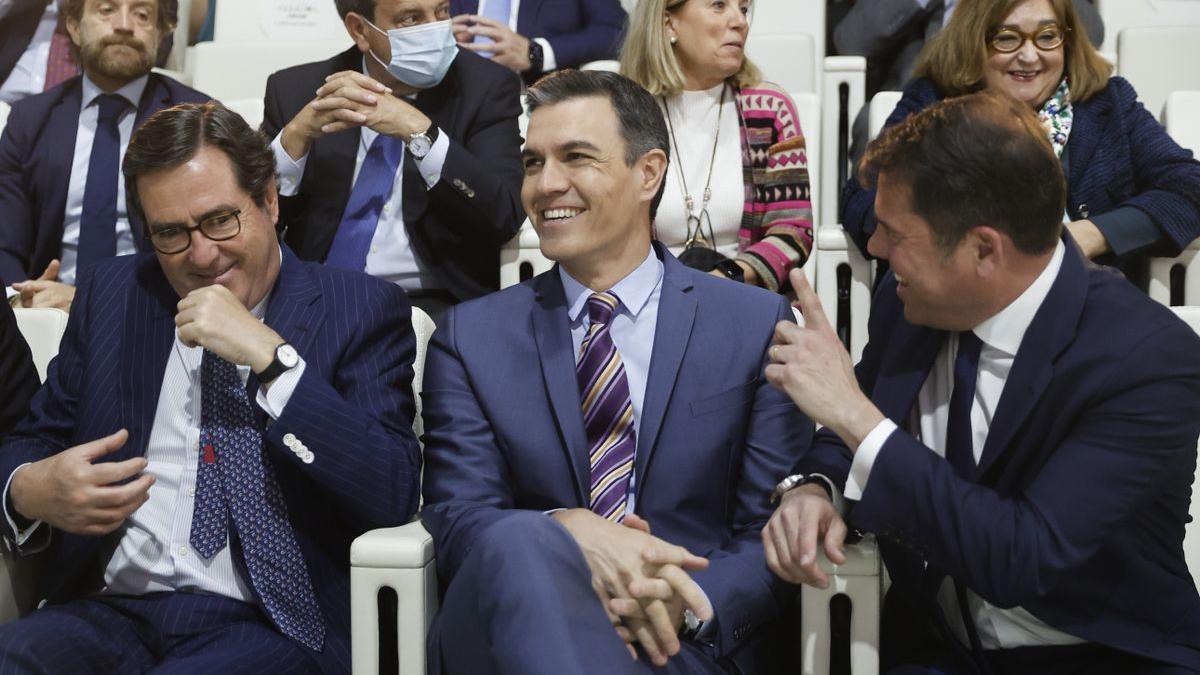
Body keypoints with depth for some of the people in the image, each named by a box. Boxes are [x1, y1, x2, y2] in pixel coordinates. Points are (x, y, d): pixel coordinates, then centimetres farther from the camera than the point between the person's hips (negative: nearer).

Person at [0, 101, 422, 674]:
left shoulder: (362, 310, 2)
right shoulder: (110, 296, 14)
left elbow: (395, 495, -9)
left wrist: (271, 357, -15)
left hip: (273, 625, -3)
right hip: (111, 611, 3)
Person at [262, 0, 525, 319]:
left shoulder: (487, 87, 1)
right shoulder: (295, 89, 5)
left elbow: (504, 216, -11)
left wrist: (418, 130, -21)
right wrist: (296, 133, -15)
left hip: (434, 305, -2)